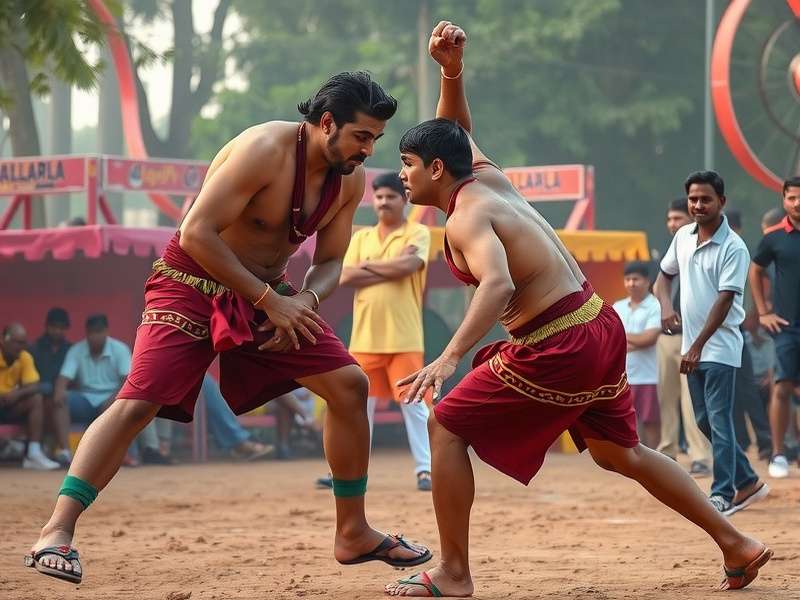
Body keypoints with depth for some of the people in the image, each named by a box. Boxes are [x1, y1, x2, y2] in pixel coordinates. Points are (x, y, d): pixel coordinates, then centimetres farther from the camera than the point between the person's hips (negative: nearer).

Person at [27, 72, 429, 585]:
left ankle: (354, 534, 12)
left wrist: (305, 300, -17)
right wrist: (270, 301, -26)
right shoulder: (265, 150, -25)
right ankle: (58, 531, -21)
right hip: (192, 283, -7)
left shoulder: (351, 179, -2)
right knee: (138, 402, -22)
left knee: (350, 385, 1)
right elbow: (196, 234, -28)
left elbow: (330, 262, 7)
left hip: (268, 293, 7)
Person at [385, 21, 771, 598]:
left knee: (447, 428, -1)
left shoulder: (467, 218, -15)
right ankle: (737, 544, 22)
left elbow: (497, 284, -34)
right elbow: (455, 133, 30)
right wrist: (452, 70, 12)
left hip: (555, 349, -10)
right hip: (600, 324, 10)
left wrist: (450, 356, -44)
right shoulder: (489, 178, 10)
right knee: (619, 451, 22)